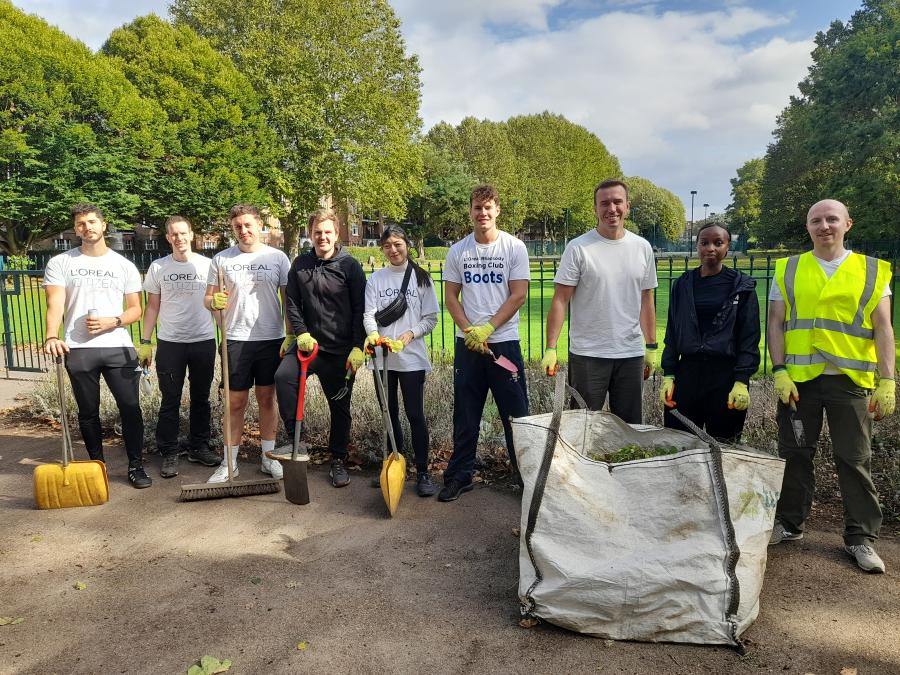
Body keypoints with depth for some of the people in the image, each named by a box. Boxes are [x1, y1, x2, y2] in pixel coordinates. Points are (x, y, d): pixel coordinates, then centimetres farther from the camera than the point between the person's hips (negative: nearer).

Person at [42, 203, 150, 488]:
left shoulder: (124, 266, 8)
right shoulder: (60, 263, 4)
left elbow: (135, 309, 8)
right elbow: (55, 305, -8)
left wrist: (112, 322, -11)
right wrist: (52, 336, -26)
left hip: (119, 347, 0)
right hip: (78, 350, 0)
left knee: (130, 408, 0)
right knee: (88, 412, 11)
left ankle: (136, 466, 11)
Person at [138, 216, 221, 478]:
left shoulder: (207, 265, 2)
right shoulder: (158, 267, 3)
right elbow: (152, 307, 6)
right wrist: (145, 341, 1)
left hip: (204, 341, 1)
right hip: (169, 343, 0)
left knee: (201, 398, 11)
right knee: (170, 401, 4)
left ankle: (199, 447, 23)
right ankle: (169, 454, 13)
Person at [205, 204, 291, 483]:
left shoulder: (277, 257, 2)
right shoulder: (221, 259, 4)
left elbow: (289, 300, 4)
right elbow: (207, 299, 7)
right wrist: (214, 302, -17)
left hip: (271, 339, 0)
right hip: (236, 340, 0)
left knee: (267, 398, 10)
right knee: (236, 402, 5)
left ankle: (268, 457, 22)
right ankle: (229, 462, 17)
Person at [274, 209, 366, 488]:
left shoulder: (350, 265, -4)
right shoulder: (300, 264, 6)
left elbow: (360, 309, -5)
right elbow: (292, 303, 8)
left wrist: (358, 347, -11)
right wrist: (301, 333, -7)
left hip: (341, 349, -2)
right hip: (308, 341, 2)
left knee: (340, 407, 7)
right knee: (283, 376, -26)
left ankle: (338, 461, 25)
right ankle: (294, 438, -9)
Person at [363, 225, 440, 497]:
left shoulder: (421, 278, 3)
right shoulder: (376, 278, 8)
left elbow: (431, 318, 1)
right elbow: (369, 314, 0)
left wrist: (409, 335, -15)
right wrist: (373, 334, -22)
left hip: (411, 356, -2)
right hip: (382, 356, 3)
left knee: (415, 414, -4)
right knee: (389, 414, 11)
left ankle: (423, 472, 5)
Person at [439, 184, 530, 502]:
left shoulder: (515, 247, -1)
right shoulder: (457, 251, 6)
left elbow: (518, 296, -6)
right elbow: (451, 298, 6)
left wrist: (486, 328, -13)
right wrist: (469, 331, -9)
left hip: (504, 341, -2)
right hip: (467, 343, 3)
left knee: (516, 413, 2)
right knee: (465, 415, 10)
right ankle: (459, 476, 20)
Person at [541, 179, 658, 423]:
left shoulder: (642, 247, 6)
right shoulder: (578, 248, -7)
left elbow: (646, 301, 12)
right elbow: (560, 301, -9)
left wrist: (651, 348, 11)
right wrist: (550, 349, -16)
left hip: (632, 355, 4)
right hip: (588, 354, -4)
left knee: (630, 426, 13)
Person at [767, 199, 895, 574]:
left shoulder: (871, 271, 6)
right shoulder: (788, 270, 6)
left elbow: (883, 329, 2)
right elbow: (776, 325, 3)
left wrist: (887, 381, -6)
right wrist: (780, 372, -7)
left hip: (849, 378, 0)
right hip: (799, 378, 1)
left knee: (855, 459, 5)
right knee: (795, 454, 10)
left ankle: (861, 538, 17)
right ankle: (790, 523, 24)